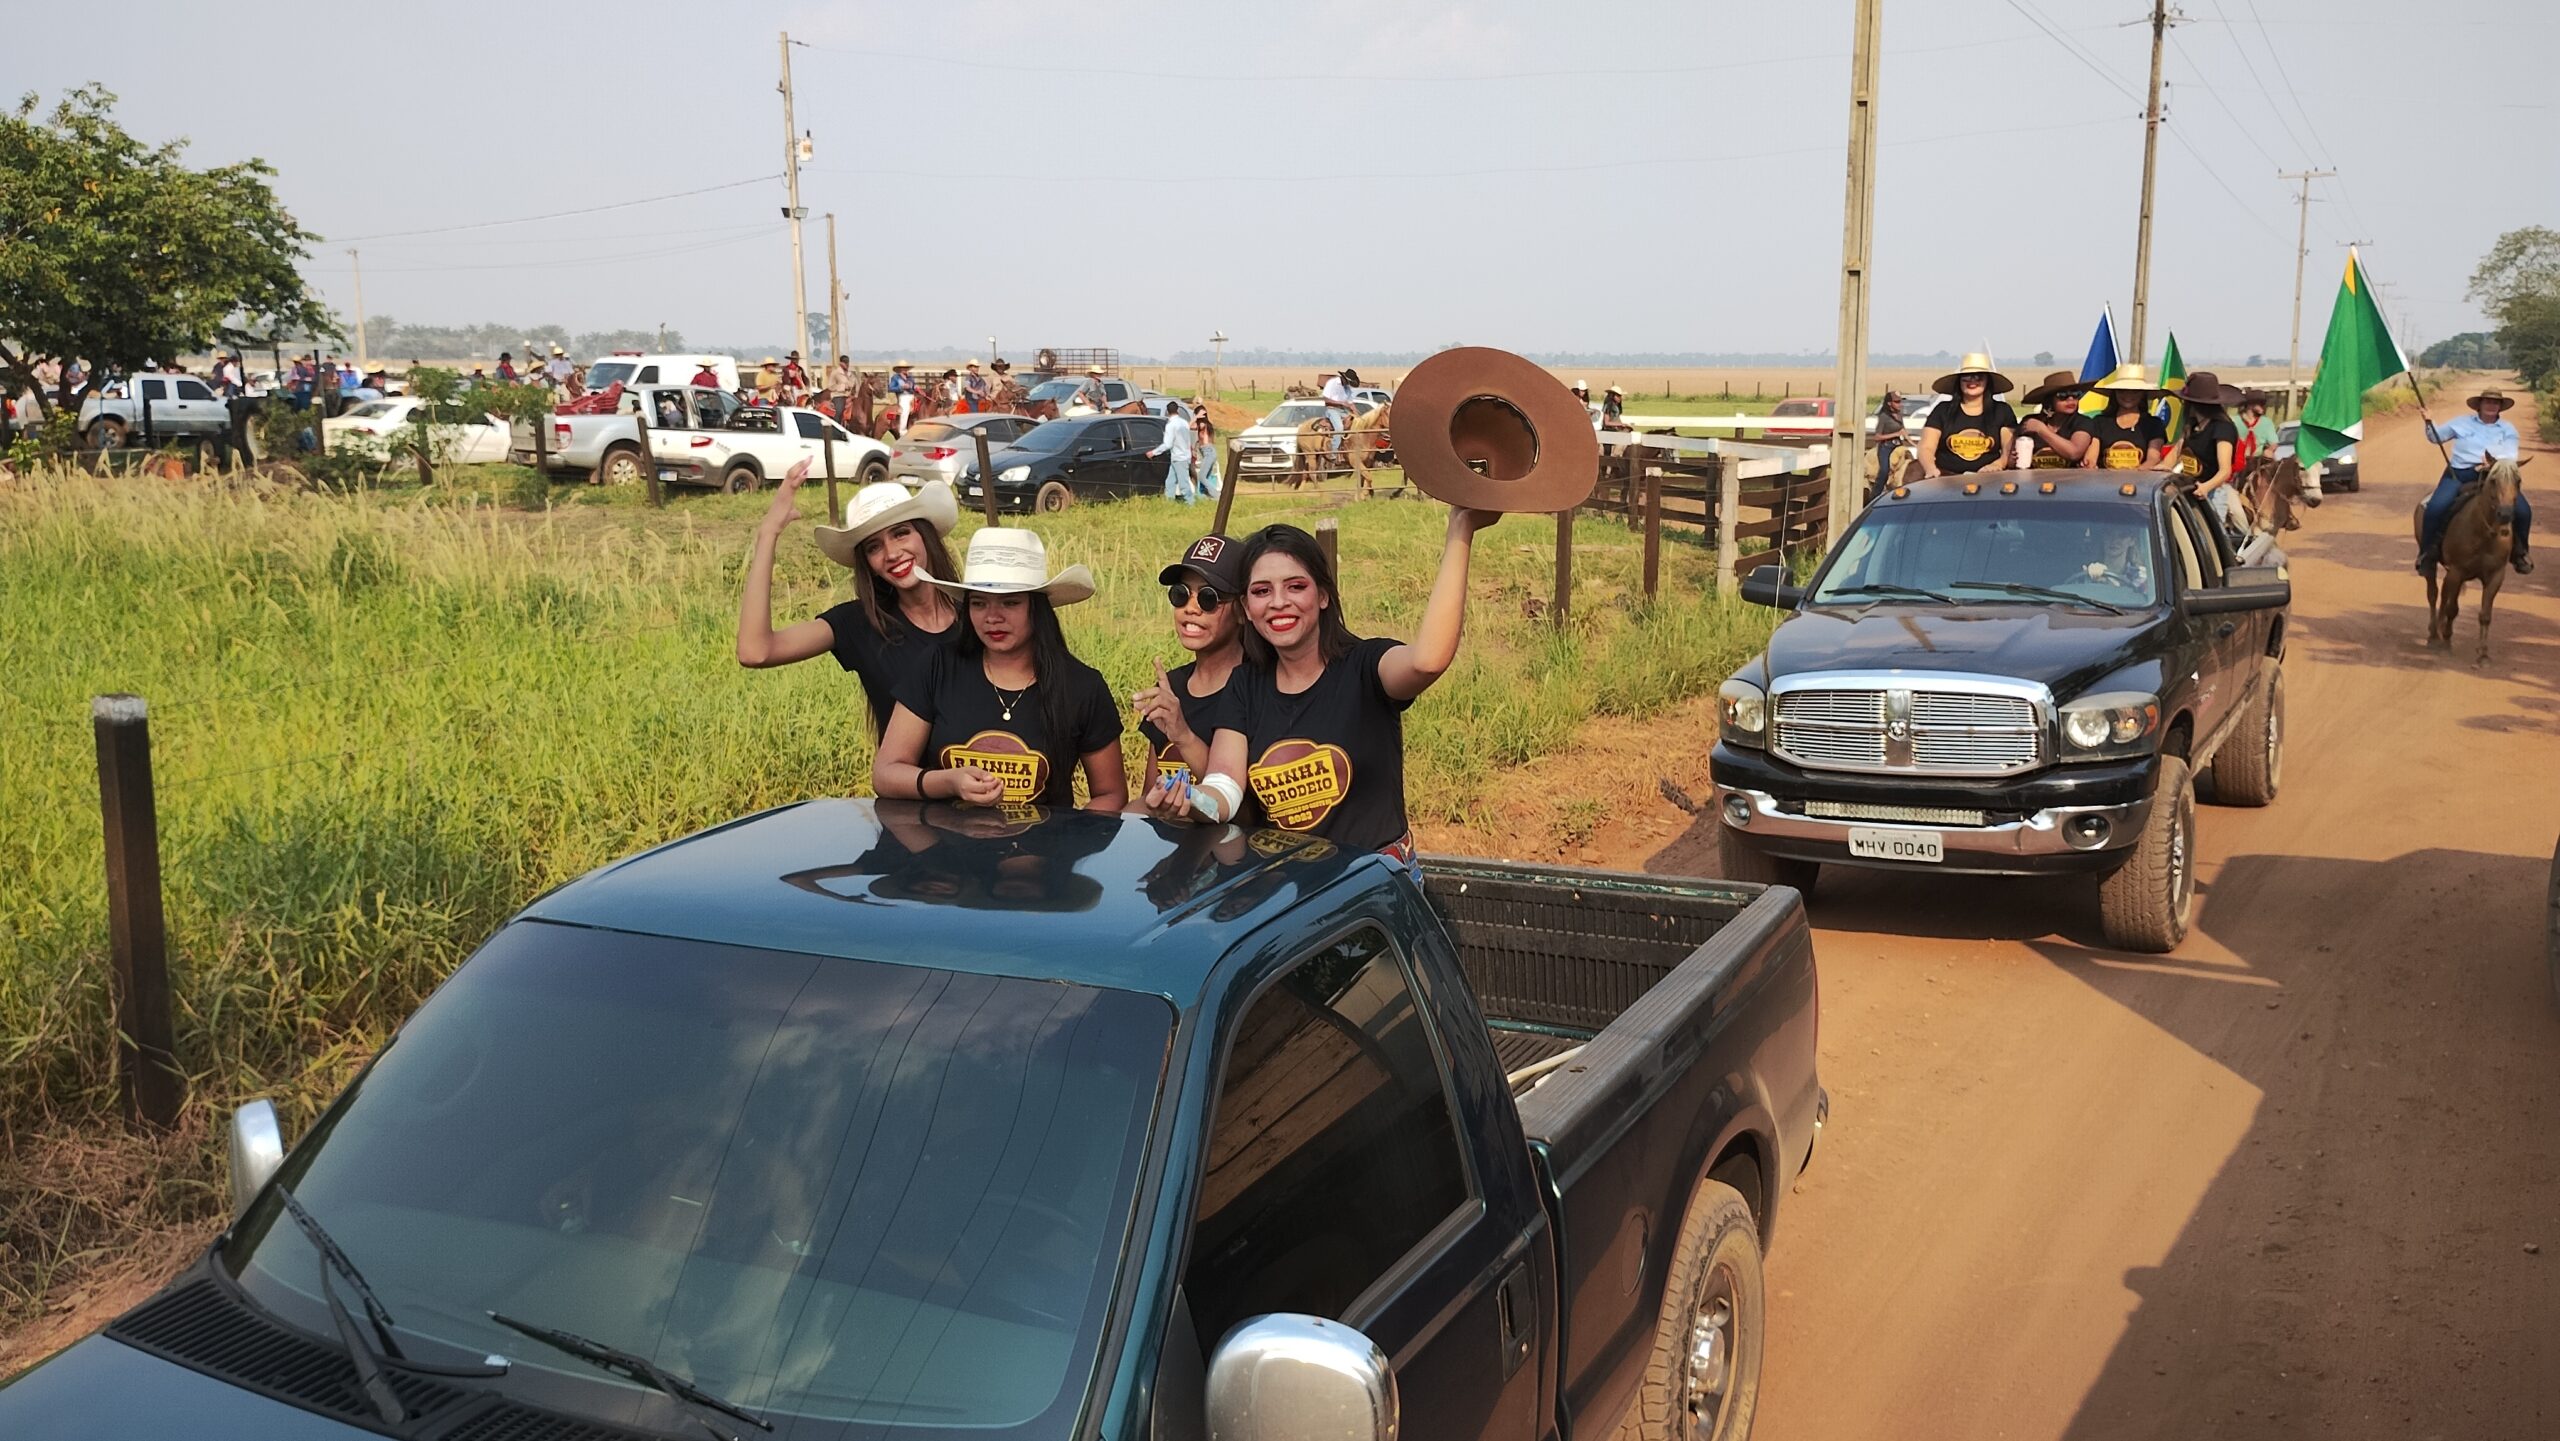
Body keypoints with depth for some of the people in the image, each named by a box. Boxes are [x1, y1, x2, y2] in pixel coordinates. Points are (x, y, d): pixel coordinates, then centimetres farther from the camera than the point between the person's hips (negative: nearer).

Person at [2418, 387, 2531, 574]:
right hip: (2459, 473, -1)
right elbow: (2436, 437, 18)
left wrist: (2495, 461, -23)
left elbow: (2511, 455, -1)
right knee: (2436, 507, -28)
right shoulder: (2462, 422, 13)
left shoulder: (2508, 428, 12)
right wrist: (2429, 423, -2)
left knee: (2523, 510, -15)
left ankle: (2519, 552, 11)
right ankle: (2427, 552, -8)